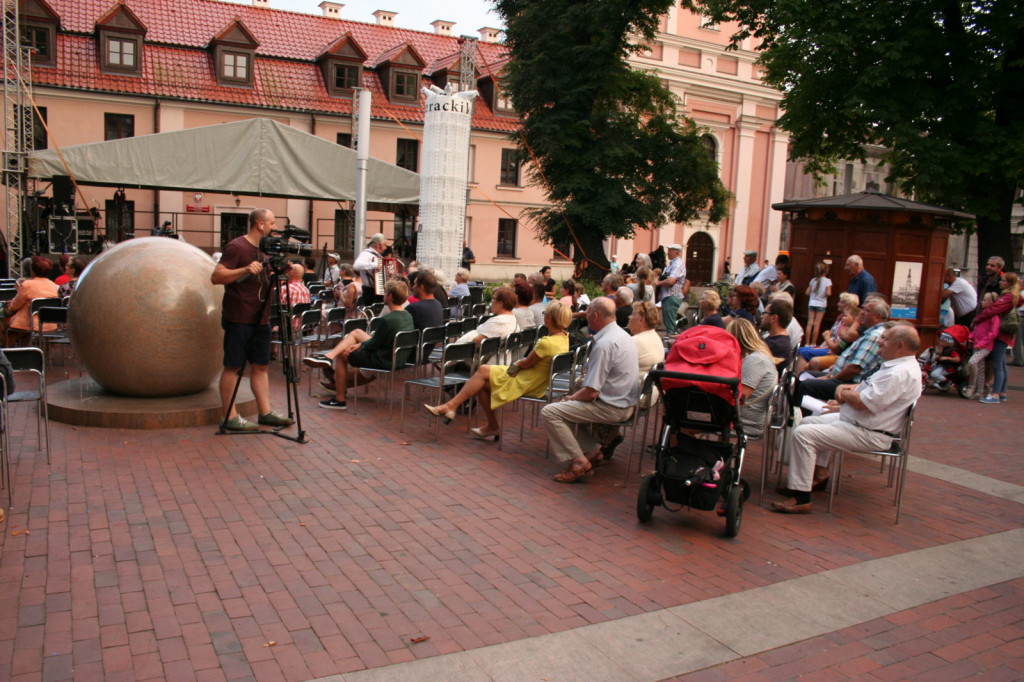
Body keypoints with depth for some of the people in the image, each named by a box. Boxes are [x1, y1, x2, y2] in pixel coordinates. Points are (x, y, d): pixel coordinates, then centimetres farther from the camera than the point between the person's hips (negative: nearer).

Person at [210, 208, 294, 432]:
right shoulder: (236, 247, -11)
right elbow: (216, 276, -19)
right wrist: (245, 270, -29)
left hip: (260, 318, 9)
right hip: (238, 318, -9)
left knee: (260, 366, 11)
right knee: (233, 366, -2)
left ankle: (265, 411, 16)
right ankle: (230, 417, 3)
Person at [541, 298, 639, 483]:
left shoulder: (603, 344, -24)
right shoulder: (622, 335, 8)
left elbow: (591, 392, -23)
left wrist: (571, 398, -4)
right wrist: (576, 394, 12)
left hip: (611, 408, -10)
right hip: (625, 402, 10)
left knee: (549, 412, -12)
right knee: (574, 404, 29)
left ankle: (579, 463, -8)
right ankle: (592, 450, 23)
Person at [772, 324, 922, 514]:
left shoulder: (902, 373, -24)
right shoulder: (896, 365, 12)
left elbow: (863, 403, -28)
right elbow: (867, 389, 23)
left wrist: (844, 393, -7)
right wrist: (845, 388, 2)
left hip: (869, 434, -12)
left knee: (802, 433, -22)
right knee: (809, 422, 24)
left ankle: (801, 499, -20)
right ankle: (819, 474, 26)